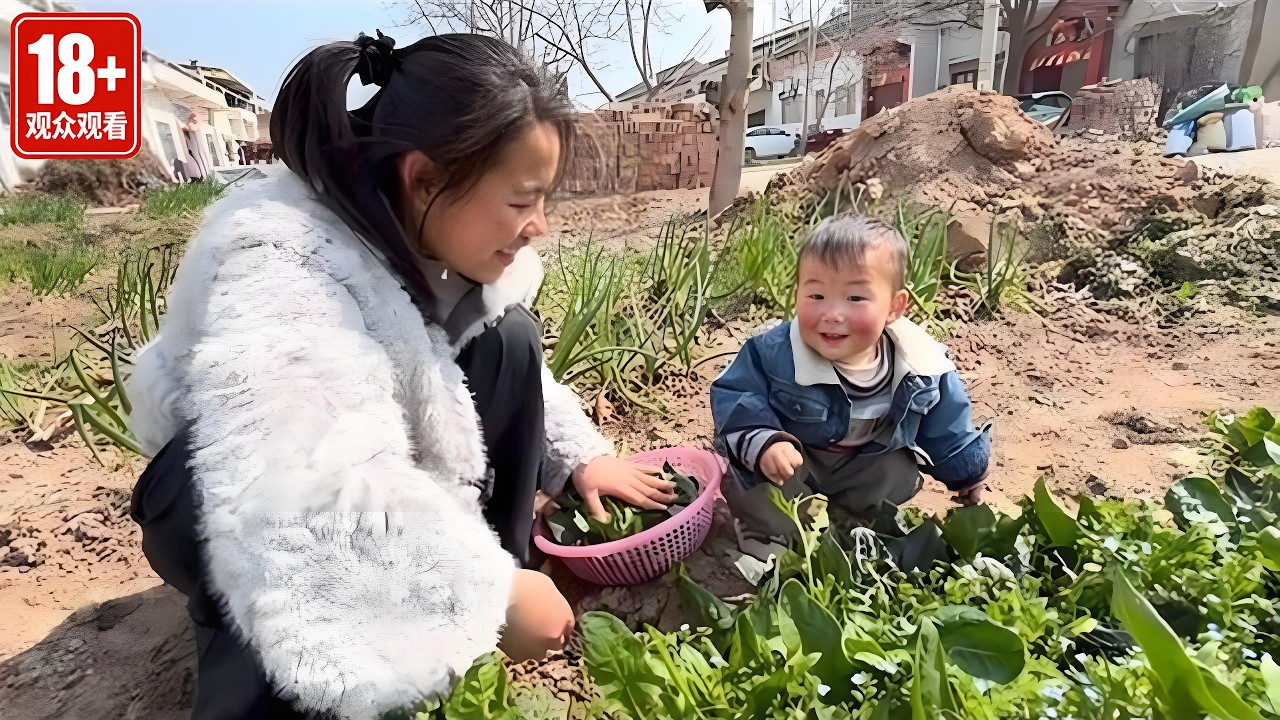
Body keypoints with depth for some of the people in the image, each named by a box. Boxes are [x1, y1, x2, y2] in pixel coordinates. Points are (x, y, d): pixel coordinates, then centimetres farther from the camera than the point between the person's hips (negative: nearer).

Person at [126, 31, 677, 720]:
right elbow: (322, 505, -48)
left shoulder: (447, 242, -12)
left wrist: (581, 455, -3)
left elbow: (516, 377, 4)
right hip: (228, 501, -6)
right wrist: (489, 594, -42)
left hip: (376, 485, 7)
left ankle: (486, 622, -6)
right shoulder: (279, 267, -36)